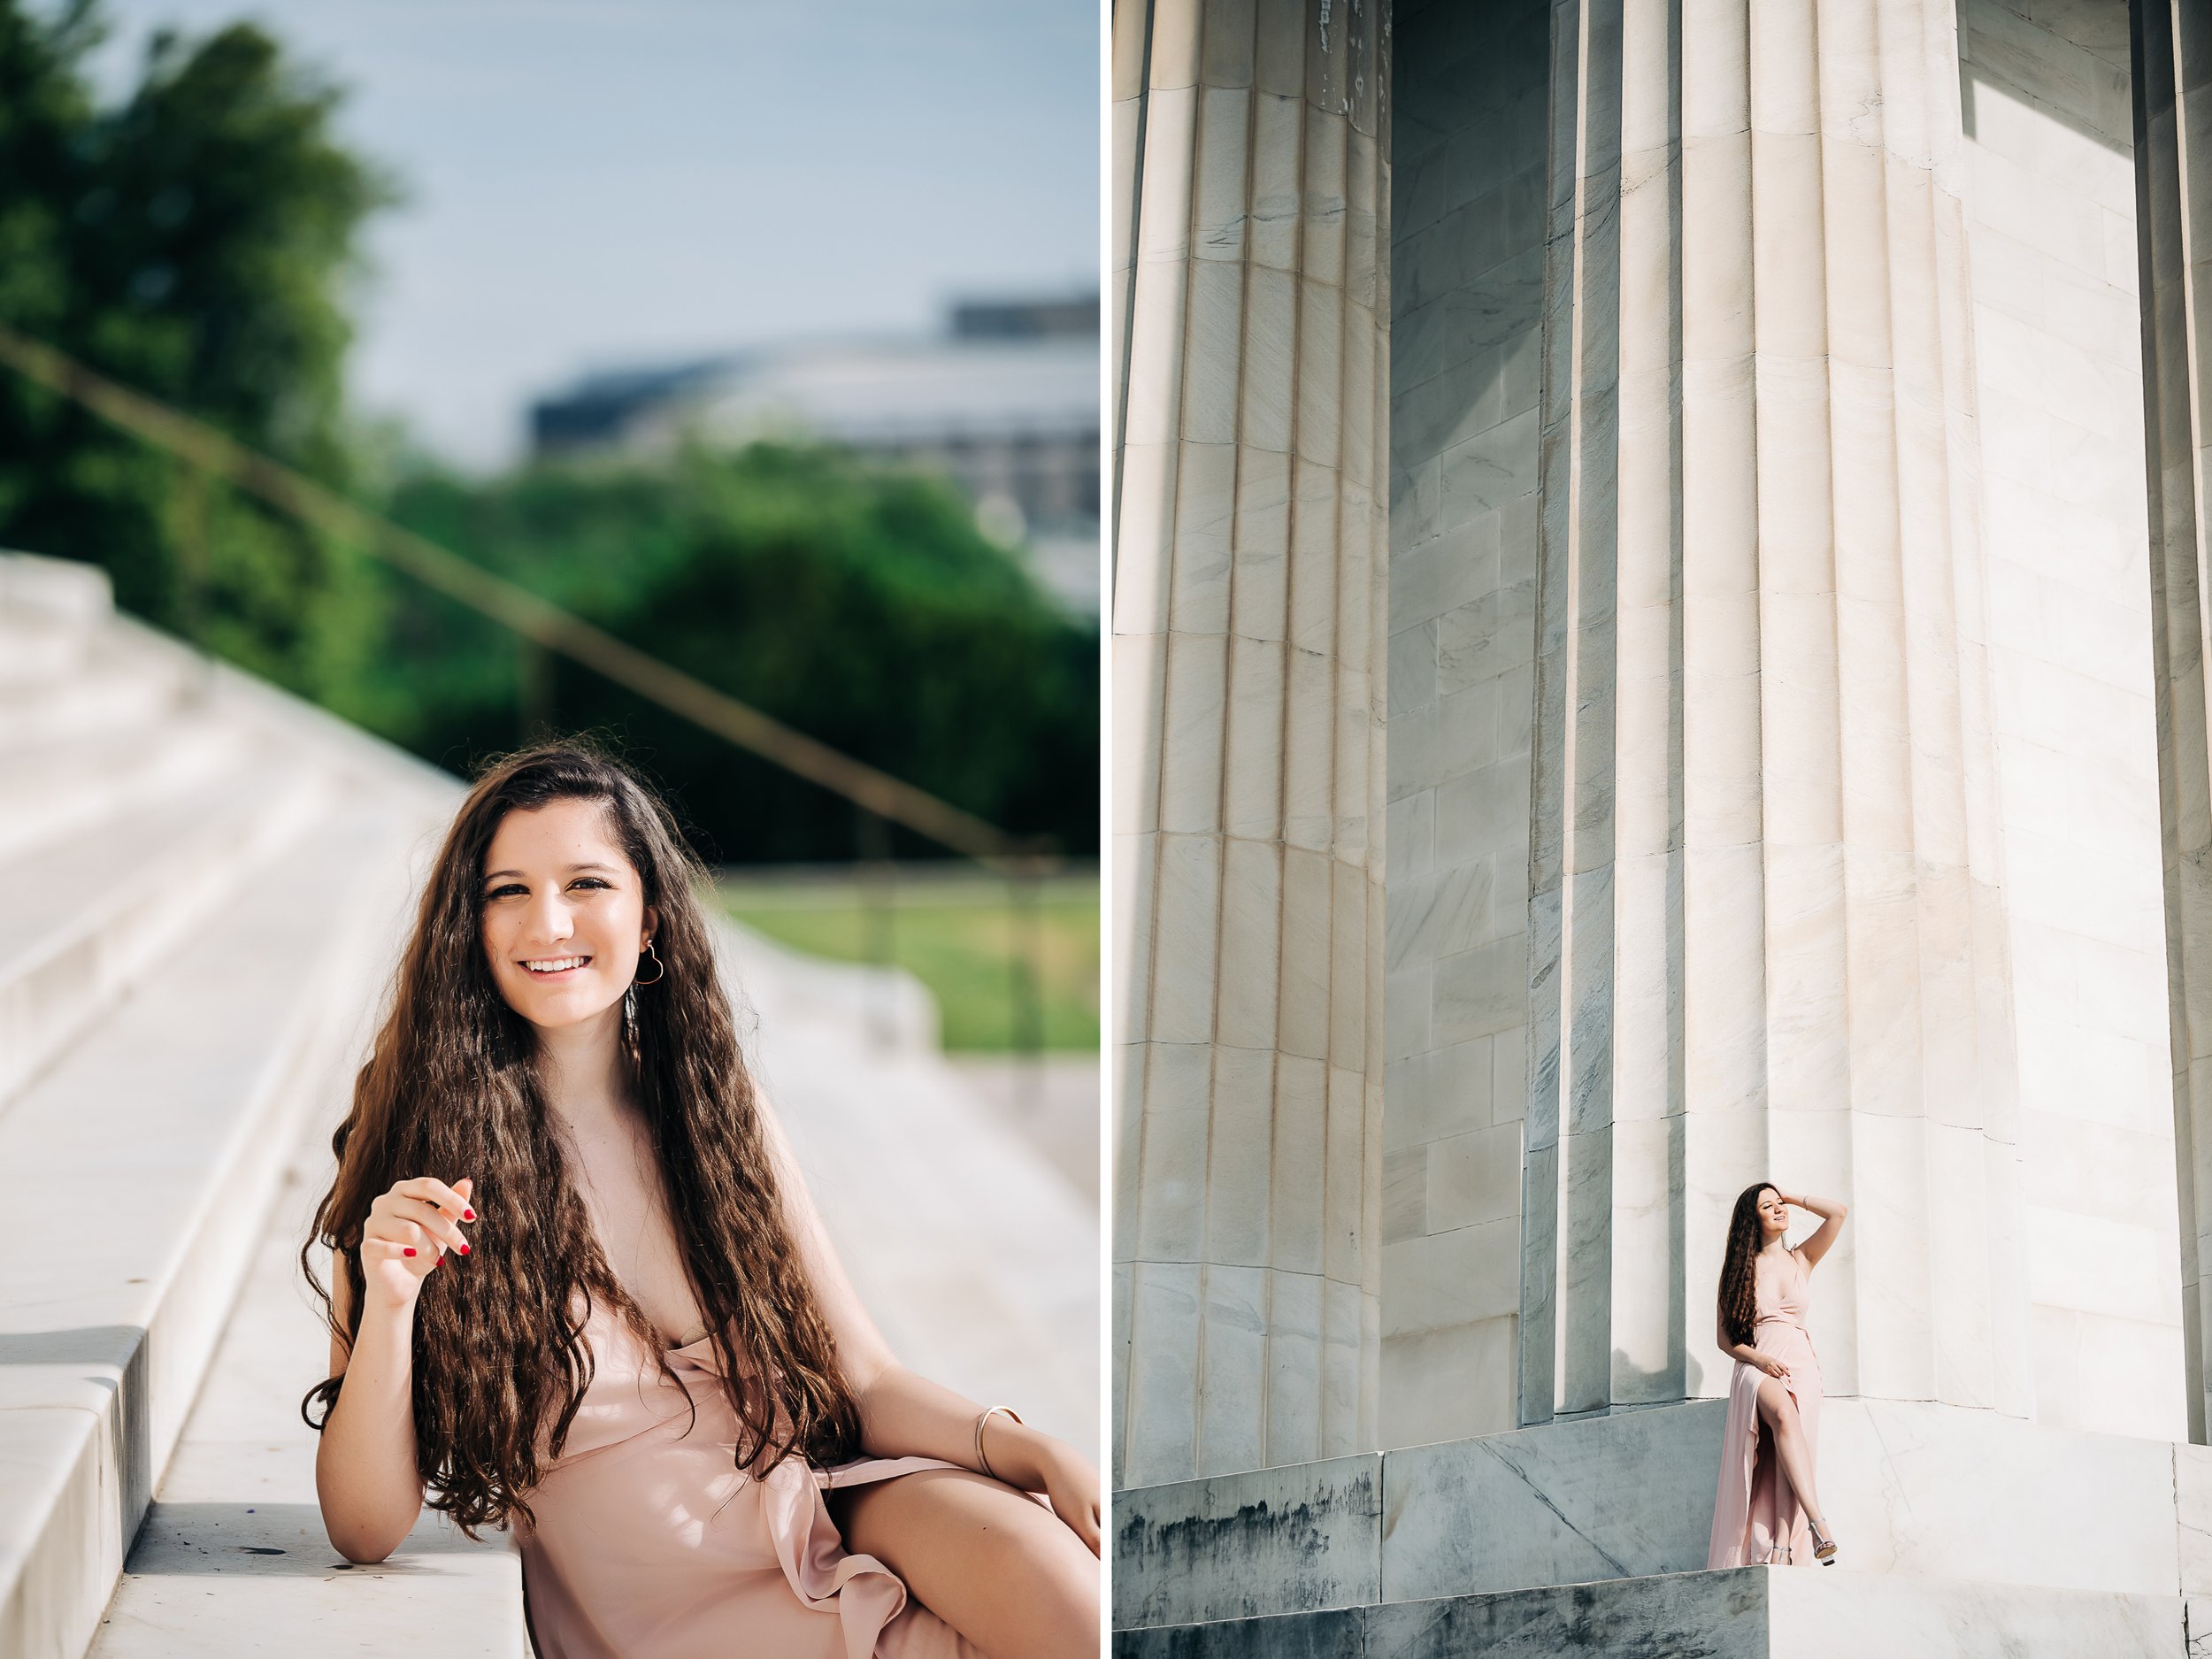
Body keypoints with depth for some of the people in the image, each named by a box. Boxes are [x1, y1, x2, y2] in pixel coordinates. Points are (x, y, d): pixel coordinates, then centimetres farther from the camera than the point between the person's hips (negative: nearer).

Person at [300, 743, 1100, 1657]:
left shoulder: (723, 1118, 10)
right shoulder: (418, 1146, -2)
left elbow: (866, 1380, 6)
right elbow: (367, 1530, -5)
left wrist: (1041, 1455, -12)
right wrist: (387, 1302, -22)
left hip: (822, 1503, 4)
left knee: (1049, 1574, -30)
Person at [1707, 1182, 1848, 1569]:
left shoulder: (1801, 1261, 18)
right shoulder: (1741, 1269, 14)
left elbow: (1839, 1212, 7)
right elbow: (1724, 1337, 11)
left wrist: (1793, 1198, 18)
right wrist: (1758, 1359, -7)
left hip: (1800, 1366, 2)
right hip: (1755, 1367, -2)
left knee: (1788, 1459, -22)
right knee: (1784, 1414, -35)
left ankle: (1781, 1553, -35)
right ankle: (1818, 1523, -46)